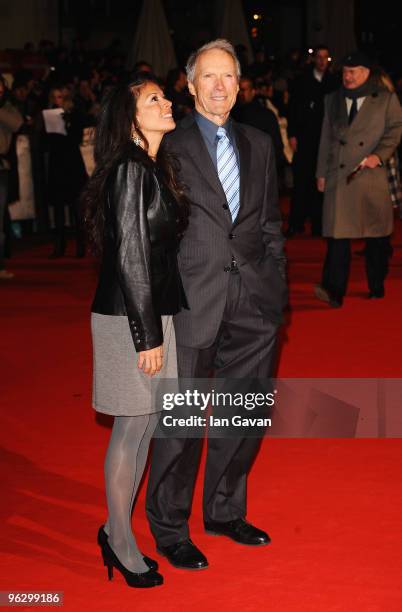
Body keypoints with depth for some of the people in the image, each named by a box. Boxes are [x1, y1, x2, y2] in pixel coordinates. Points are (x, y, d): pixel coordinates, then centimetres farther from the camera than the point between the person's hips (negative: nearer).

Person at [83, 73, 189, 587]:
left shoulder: (153, 168, 13)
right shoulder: (130, 171, -15)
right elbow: (131, 257, -18)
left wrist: (158, 326, 15)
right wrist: (148, 334, -17)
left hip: (153, 310, 9)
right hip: (131, 316, -9)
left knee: (144, 425, 13)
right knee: (133, 426, 0)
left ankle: (117, 530, 25)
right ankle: (121, 544, 14)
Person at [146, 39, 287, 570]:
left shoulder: (259, 145, 13)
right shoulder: (167, 147, -3)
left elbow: (270, 222, 17)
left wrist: (275, 282, 9)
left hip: (253, 304, 5)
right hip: (194, 301, -5)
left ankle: (225, 511, 34)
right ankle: (169, 530, 20)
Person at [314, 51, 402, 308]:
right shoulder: (333, 100, 15)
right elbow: (326, 138, 16)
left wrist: (380, 154, -13)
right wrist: (322, 173, 12)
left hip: (372, 175, -1)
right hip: (338, 176, 2)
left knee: (377, 234, 6)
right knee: (337, 232, -9)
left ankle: (377, 288, 21)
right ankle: (334, 291, -13)